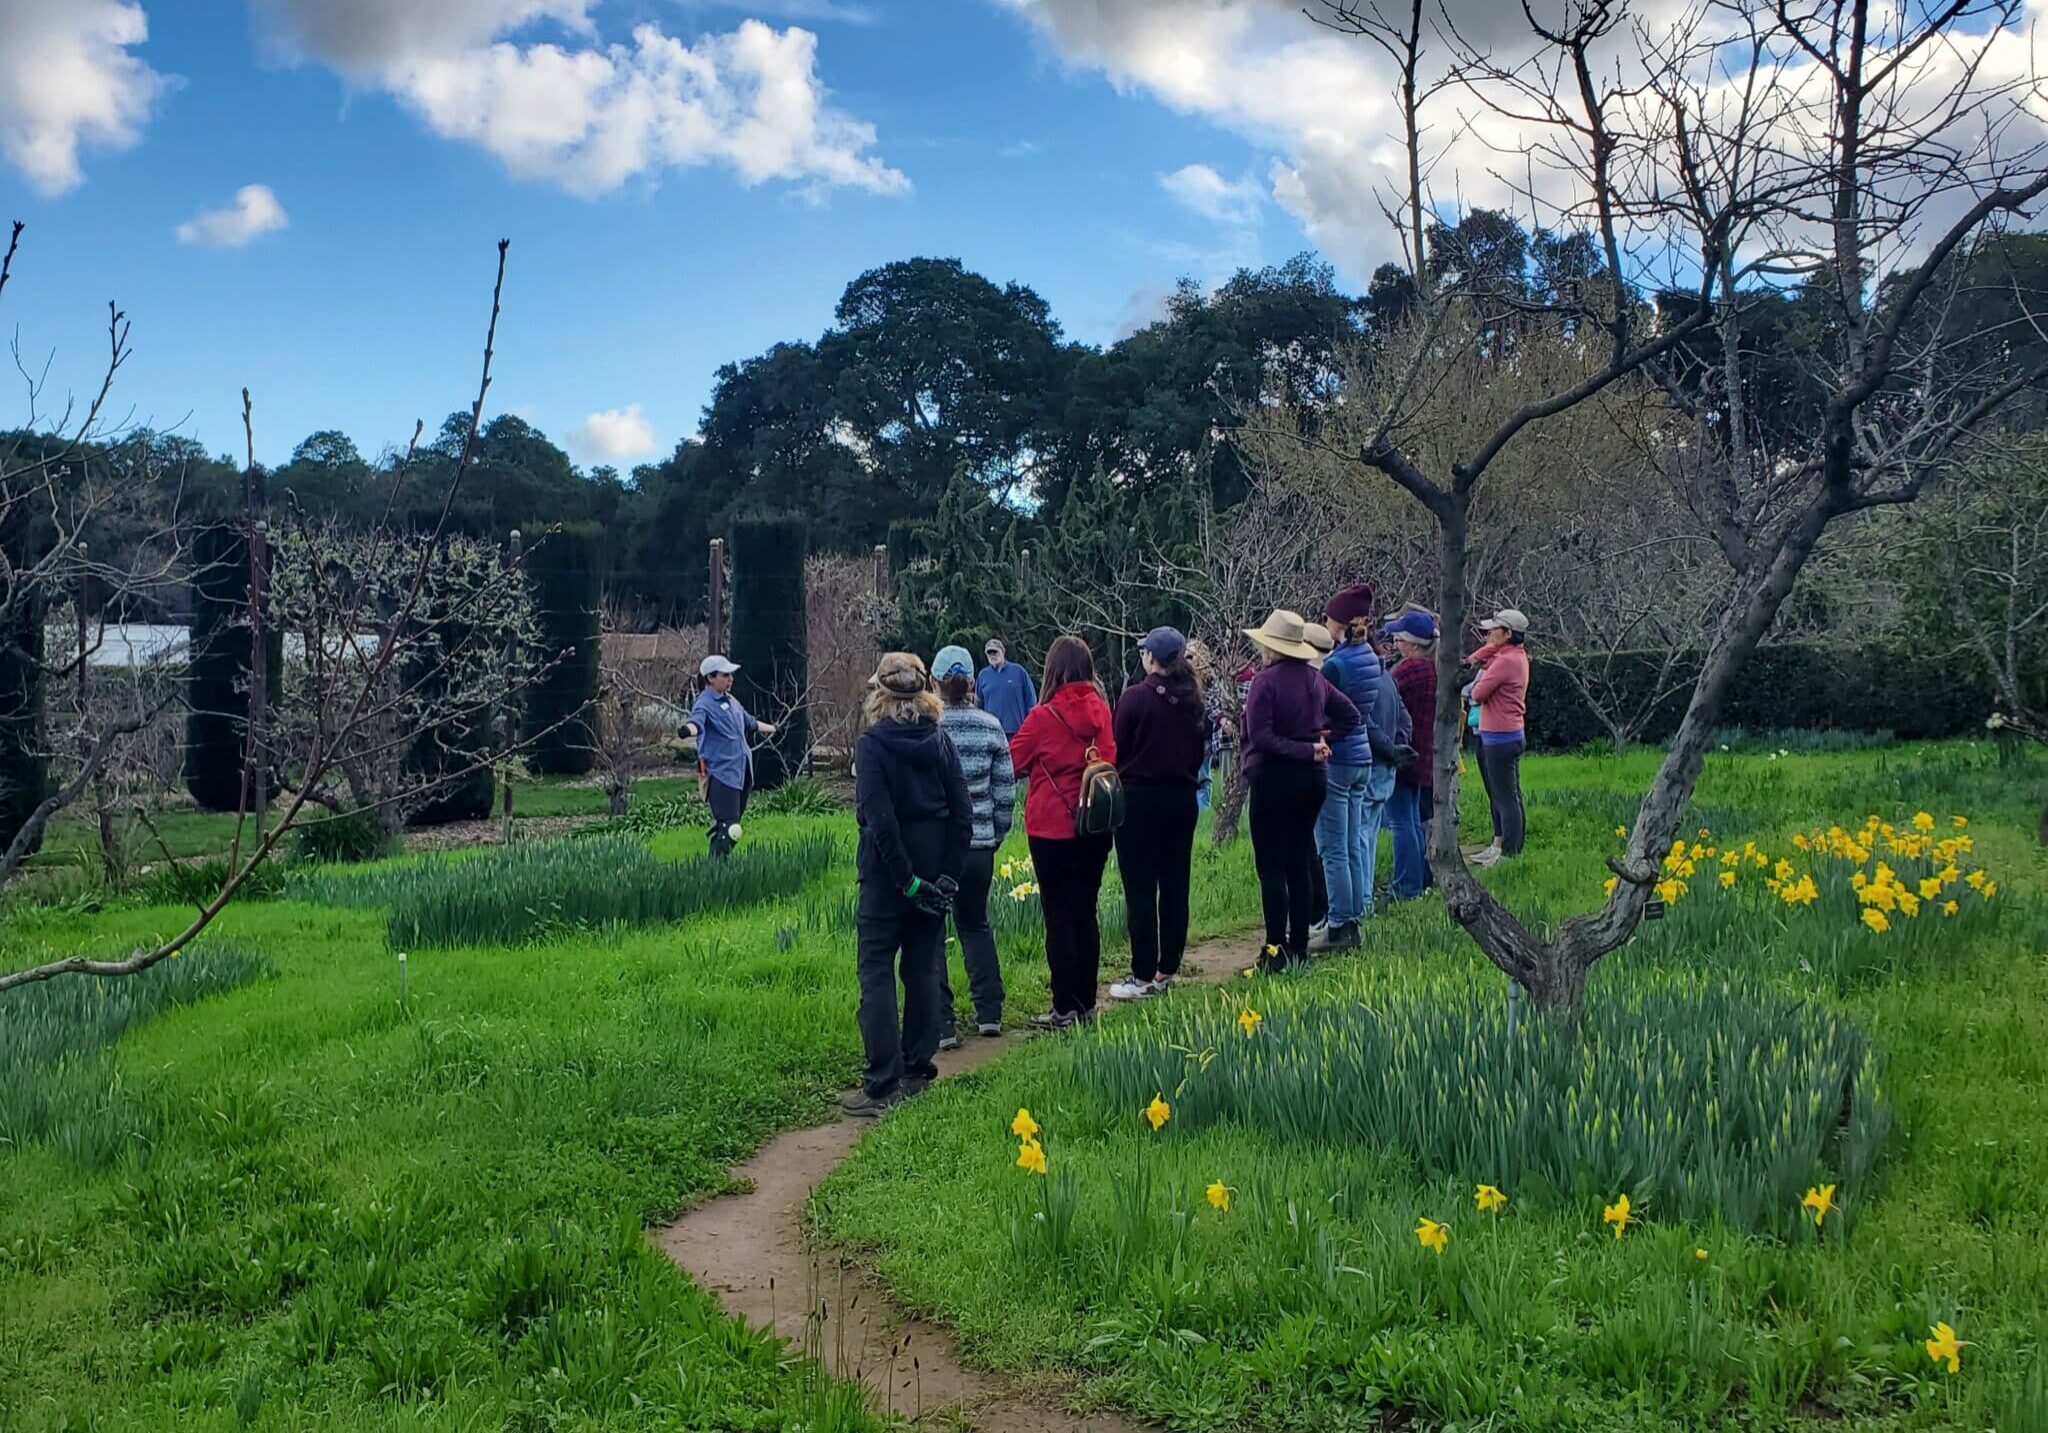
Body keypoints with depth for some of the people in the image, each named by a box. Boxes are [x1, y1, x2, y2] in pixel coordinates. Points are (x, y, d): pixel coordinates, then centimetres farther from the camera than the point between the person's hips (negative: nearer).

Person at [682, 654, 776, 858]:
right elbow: (697, 721, -33)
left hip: (742, 772, 9)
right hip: (721, 774, -9)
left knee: (733, 824, 11)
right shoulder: (704, 703, -10)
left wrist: (771, 728, 53)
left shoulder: (731, 701, 18)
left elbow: (749, 724, 37)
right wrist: (688, 729, -57)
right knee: (728, 827, -17)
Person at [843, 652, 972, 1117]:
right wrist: (948, 876, 0)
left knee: (877, 974, 0)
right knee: (924, 970, 14)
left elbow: (879, 818, -19)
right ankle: (917, 1069, 23)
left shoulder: (872, 743, -12)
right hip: (934, 869, 5)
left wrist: (907, 880, -14)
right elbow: (963, 813, -1)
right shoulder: (940, 742, 2)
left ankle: (883, 1085, -3)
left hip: (888, 873, -5)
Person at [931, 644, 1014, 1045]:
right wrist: (997, 833, 17)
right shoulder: (991, 728, 0)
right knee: (975, 924, 21)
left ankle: (941, 1024, 3)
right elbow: (1006, 790, 4)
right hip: (979, 844, 4)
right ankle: (989, 1012, 20)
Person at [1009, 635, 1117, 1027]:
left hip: (1053, 830, -5)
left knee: (1058, 916, 2)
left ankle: (1066, 1008, 4)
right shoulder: (1101, 712, -1)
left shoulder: (1044, 717, -14)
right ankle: (1086, 1003, 18)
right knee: (1085, 913, 13)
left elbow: (1011, 762, -4)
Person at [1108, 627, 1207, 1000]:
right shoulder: (1192, 700, 4)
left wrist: (1119, 782, 8)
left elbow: (1118, 750, -8)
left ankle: (1143, 976, -1)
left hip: (1140, 798, -6)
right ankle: (1168, 968, 18)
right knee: (1175, 885, 11)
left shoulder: (1134, 698, -13)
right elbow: (1200, 750, 12)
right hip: (1182, 798, 6)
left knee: (1140, 889, -2)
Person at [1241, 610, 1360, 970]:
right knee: (1299, 865, 13)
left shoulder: (1266, 680, -14)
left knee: (1271, 868, -3)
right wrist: (1322, 739, 5)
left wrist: (1306, 749, -16)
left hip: (1274, 779, -7)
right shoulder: (1315, 679, 6)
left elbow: (1261, 736, -21)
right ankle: (1299, 946, 17)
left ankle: (1276, 950, -5)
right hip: (1312, 779, 7)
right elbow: (1350, 715, 13)